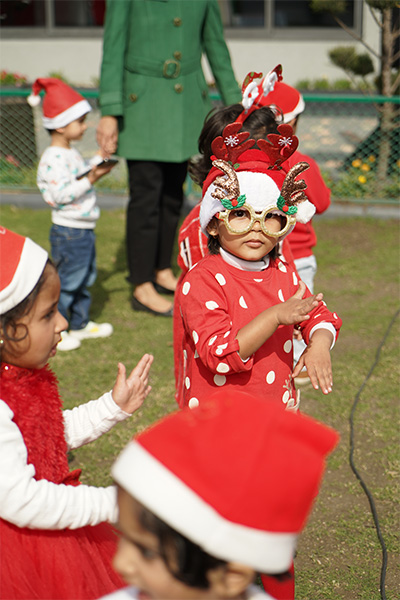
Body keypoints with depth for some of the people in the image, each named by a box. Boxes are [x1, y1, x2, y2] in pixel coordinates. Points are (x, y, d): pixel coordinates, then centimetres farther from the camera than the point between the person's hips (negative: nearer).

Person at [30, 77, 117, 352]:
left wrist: (98, 159, 18)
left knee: (85, 278, 19)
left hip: (84, 229, 10)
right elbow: (61, 194, -26)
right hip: (69, 232, -10)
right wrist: (90, 179, -27)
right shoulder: (53, 158, -21)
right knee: (68, 282, -2)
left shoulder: (72, 153, 12)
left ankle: (80, 324, 32)